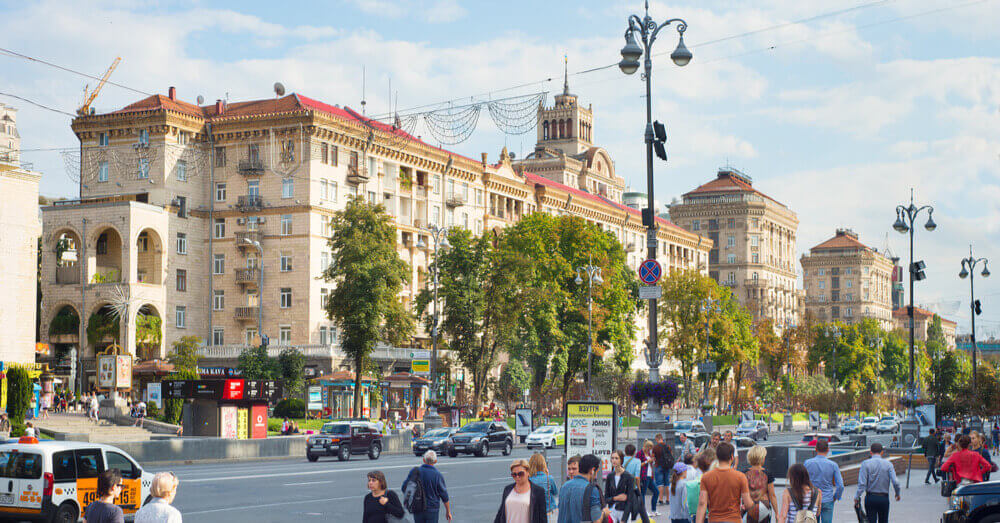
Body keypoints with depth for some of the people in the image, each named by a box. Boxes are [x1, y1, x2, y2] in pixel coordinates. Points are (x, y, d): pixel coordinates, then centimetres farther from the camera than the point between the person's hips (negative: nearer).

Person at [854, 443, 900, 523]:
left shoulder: (866, 463, -6)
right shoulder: (888, 464, -1)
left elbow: (862, 483, -13)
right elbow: (895, 482, -9)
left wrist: (857, 497, -9)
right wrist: (897, 493, 9)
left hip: (870, 498, -1)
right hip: (884, 498, 1)